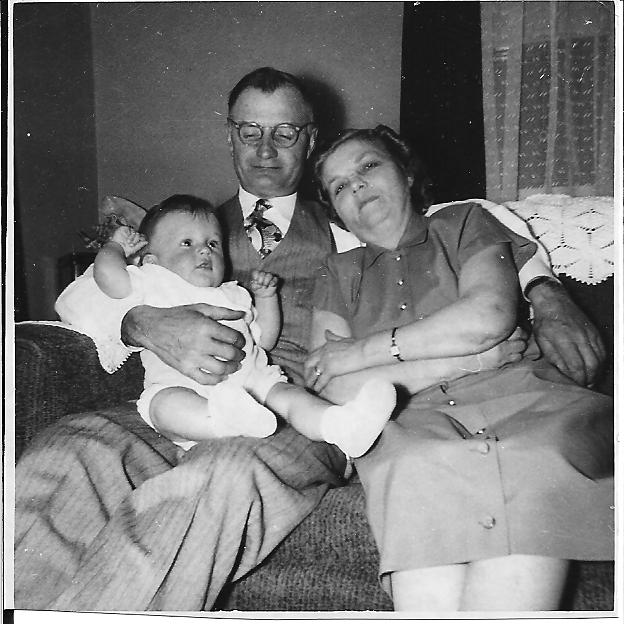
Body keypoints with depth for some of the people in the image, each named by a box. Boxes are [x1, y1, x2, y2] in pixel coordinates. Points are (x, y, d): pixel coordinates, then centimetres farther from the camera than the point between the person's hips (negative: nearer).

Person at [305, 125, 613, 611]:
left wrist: (366, 350, 1)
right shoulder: (339, 273, 22)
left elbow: (490, 315, -2)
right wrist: (464, 353, -1)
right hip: (411, 424, 1)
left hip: (515, 398, 0)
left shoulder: (464, 222, 19)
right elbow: (336, 388, 7)